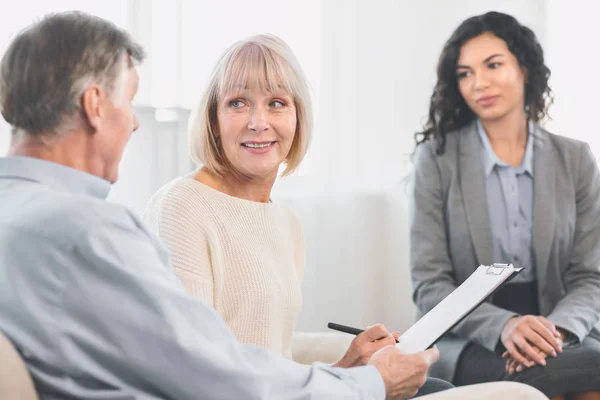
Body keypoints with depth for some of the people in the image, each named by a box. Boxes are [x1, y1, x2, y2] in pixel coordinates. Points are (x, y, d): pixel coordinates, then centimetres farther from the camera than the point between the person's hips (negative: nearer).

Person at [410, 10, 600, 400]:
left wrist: (555, 330, -18)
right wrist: (503, 326, -23)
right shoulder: (437, 157, -1)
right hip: (468, 343, -2)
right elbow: (429, 284, -5)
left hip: (562, 336, 3)